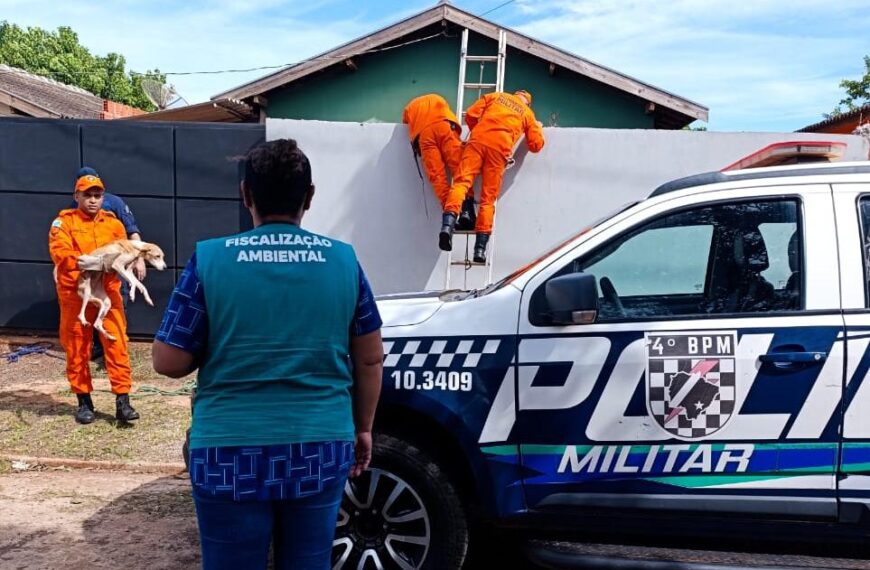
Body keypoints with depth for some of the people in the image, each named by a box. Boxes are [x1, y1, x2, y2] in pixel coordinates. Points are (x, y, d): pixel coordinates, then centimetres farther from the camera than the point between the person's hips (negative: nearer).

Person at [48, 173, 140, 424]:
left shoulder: (113, 223, 10)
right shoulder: (64, 222, 1)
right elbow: (60, 253, -14)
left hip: (107, 292, 1)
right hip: (75, 294, -1)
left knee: (117, 345, -5)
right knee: (77, 349, 7)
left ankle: (122, 401, -1)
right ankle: (84, 402, 19)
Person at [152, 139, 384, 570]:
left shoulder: (209, 260, -7)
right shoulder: (343, 260, 0)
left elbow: (168, 362, -3)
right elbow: (370, 360, 6)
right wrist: (362, 429, 19)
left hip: (231, 454, -2)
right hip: (321, 450, 2)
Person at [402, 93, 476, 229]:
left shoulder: (409, 108, 38)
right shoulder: (437, 98, 39)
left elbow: (407, 124, 32)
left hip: (423, 133, 1)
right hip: (444, 126, 0)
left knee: (436, 174, -5)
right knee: (458, 166, -12)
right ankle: (467, 209, -30)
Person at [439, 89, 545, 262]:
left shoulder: (495, 96, 26)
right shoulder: (528, 114, 26)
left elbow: (471, 115, 16)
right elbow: (536, 145, 25)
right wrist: (538, 127, 44)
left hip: (478, 140, 0)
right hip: (500, 148, 0)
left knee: (462, 181, -11)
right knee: (488, 198, 3)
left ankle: (448, 225, -37)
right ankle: (480, 248, -3)